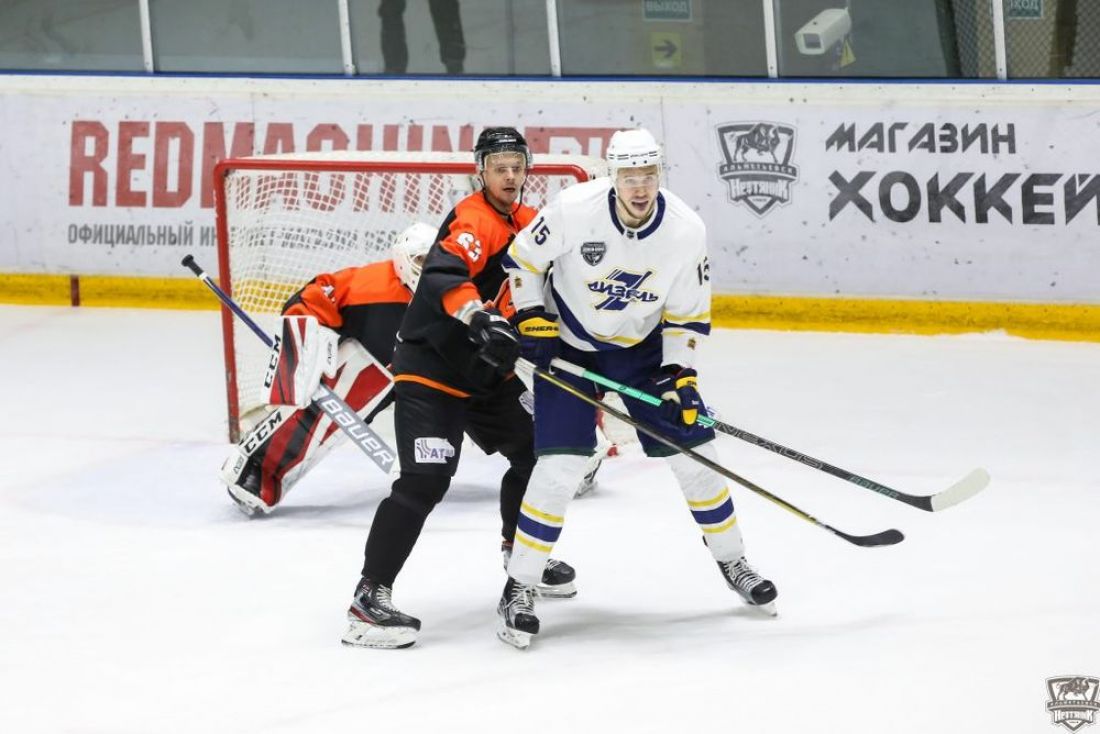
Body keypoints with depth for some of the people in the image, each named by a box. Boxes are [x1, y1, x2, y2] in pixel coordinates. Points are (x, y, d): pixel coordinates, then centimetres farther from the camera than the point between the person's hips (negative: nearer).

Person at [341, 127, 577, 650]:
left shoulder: (527, 222, 9)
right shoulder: (475, 220, -20)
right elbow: (443, 275, -39)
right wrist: (480, 319, -53)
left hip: (485, 371, 9)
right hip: (430, 369, -9)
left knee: (534, 450, 18)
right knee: (425, 480, -20)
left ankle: (521, 551, 44)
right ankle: (369, 598, -19)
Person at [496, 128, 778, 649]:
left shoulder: (686, 230, -18)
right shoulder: (574, 210, -25)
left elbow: (689, 313, -6)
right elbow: (522, 258, -9)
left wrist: (678, 373, -14)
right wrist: (531, 320, -16)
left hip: (642, 346, 3)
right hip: (566, 344, -3)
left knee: (692, 448, 2)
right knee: (559, 463, -15)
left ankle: (732, 562, 24)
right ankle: (518, 590, -6)